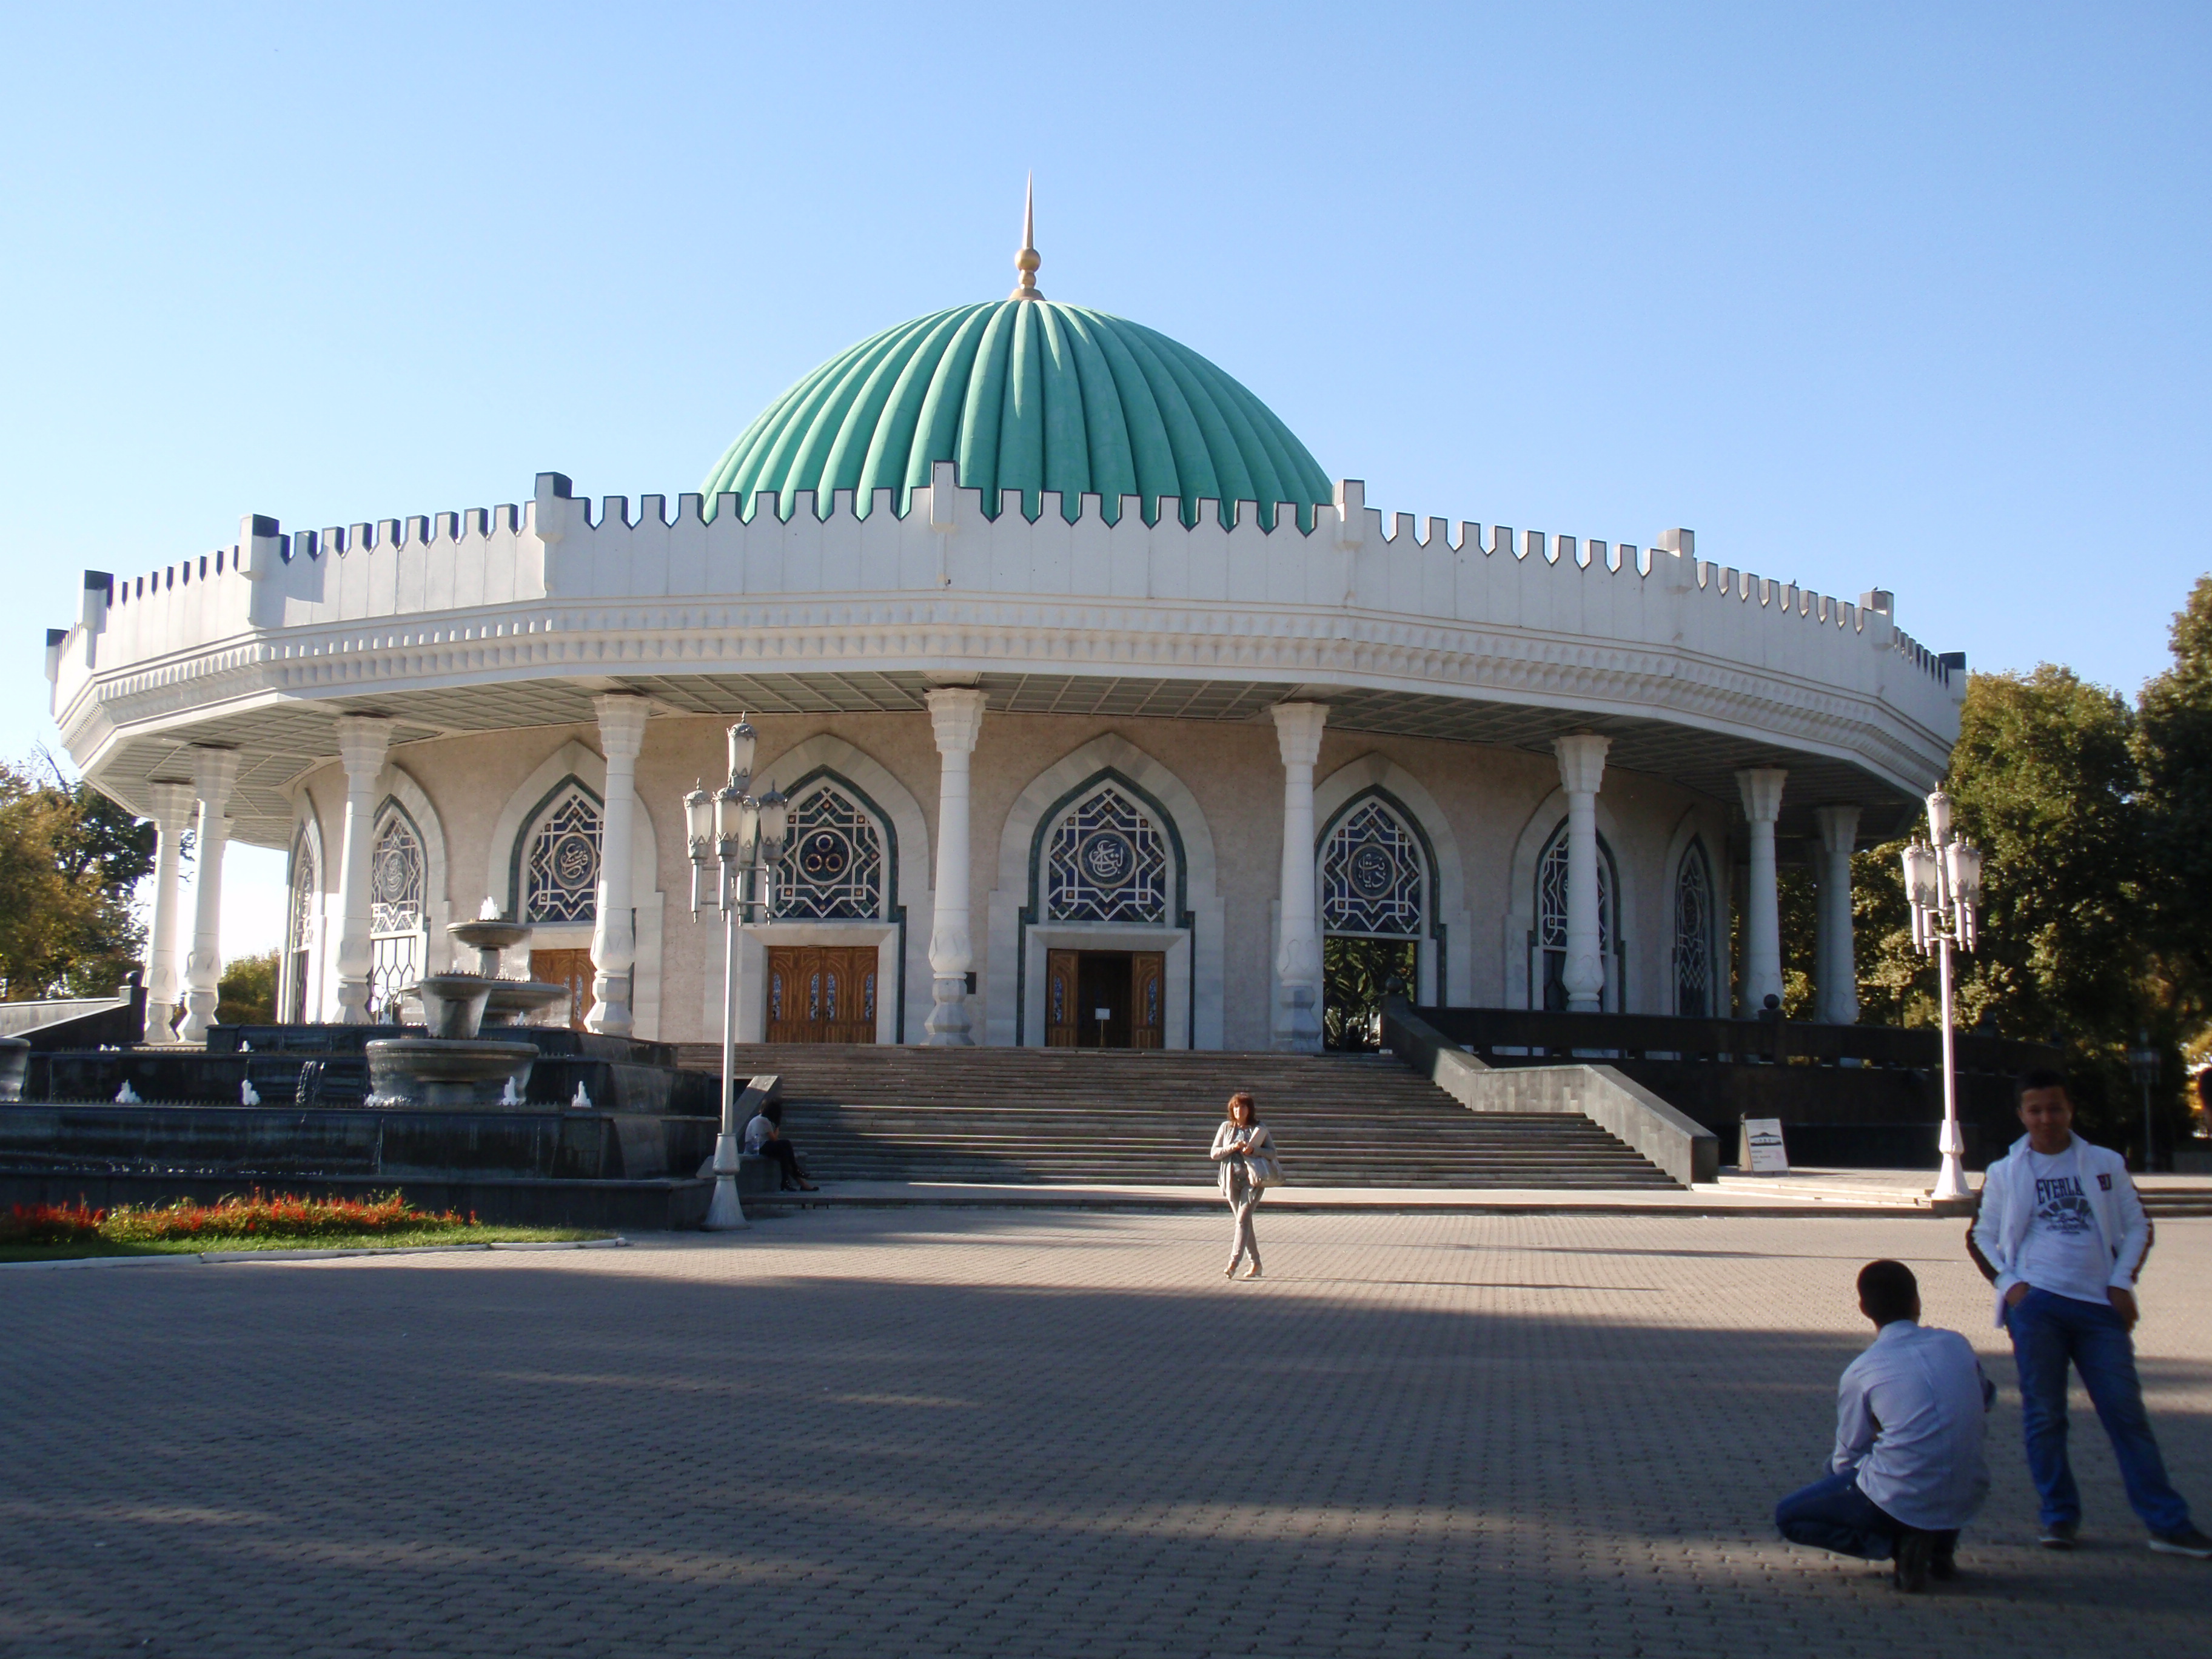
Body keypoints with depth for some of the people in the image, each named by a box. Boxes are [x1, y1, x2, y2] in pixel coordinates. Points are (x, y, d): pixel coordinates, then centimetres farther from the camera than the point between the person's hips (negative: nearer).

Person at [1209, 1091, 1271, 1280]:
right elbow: (1214, 1153, 5)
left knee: (1243, 1219, -15)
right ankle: (1255, 1262, 20)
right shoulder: (1226, 1127, 8)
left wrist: (1253, 1149, -16)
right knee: (1243, 1220, 8)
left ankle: (1234, 1262, -22)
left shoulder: (1259, 1129, 1)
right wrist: (1233, 1147, -11)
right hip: (1232, 1180, 4)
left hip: (1253, 1179, -4)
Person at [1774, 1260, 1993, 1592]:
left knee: (1787, 1517, 12)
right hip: (1969, 1499, 5)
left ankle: (1896, 1543, -5)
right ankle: (1941, 1545, 19)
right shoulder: (1956, 1344, 4)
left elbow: (1847, 1459, 2)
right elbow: (1985, 1399, 24)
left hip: (1903, 1501, -5)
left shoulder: (1860, 1372, -6)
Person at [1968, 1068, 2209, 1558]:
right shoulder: (2004, 1173, 10)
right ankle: (2060, 1516, 11)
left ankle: (2168, 1523, 1)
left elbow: (2137, 1226, 14)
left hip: (2099, 1306, 0)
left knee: (2127, 1412, -2)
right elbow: (1981, 1237, 15)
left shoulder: (2106, 1165, 11)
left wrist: (2122, 1282, 1)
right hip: (2036, 1303, 0)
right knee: (2044, 1414, 0)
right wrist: (2007, 1282, -1)